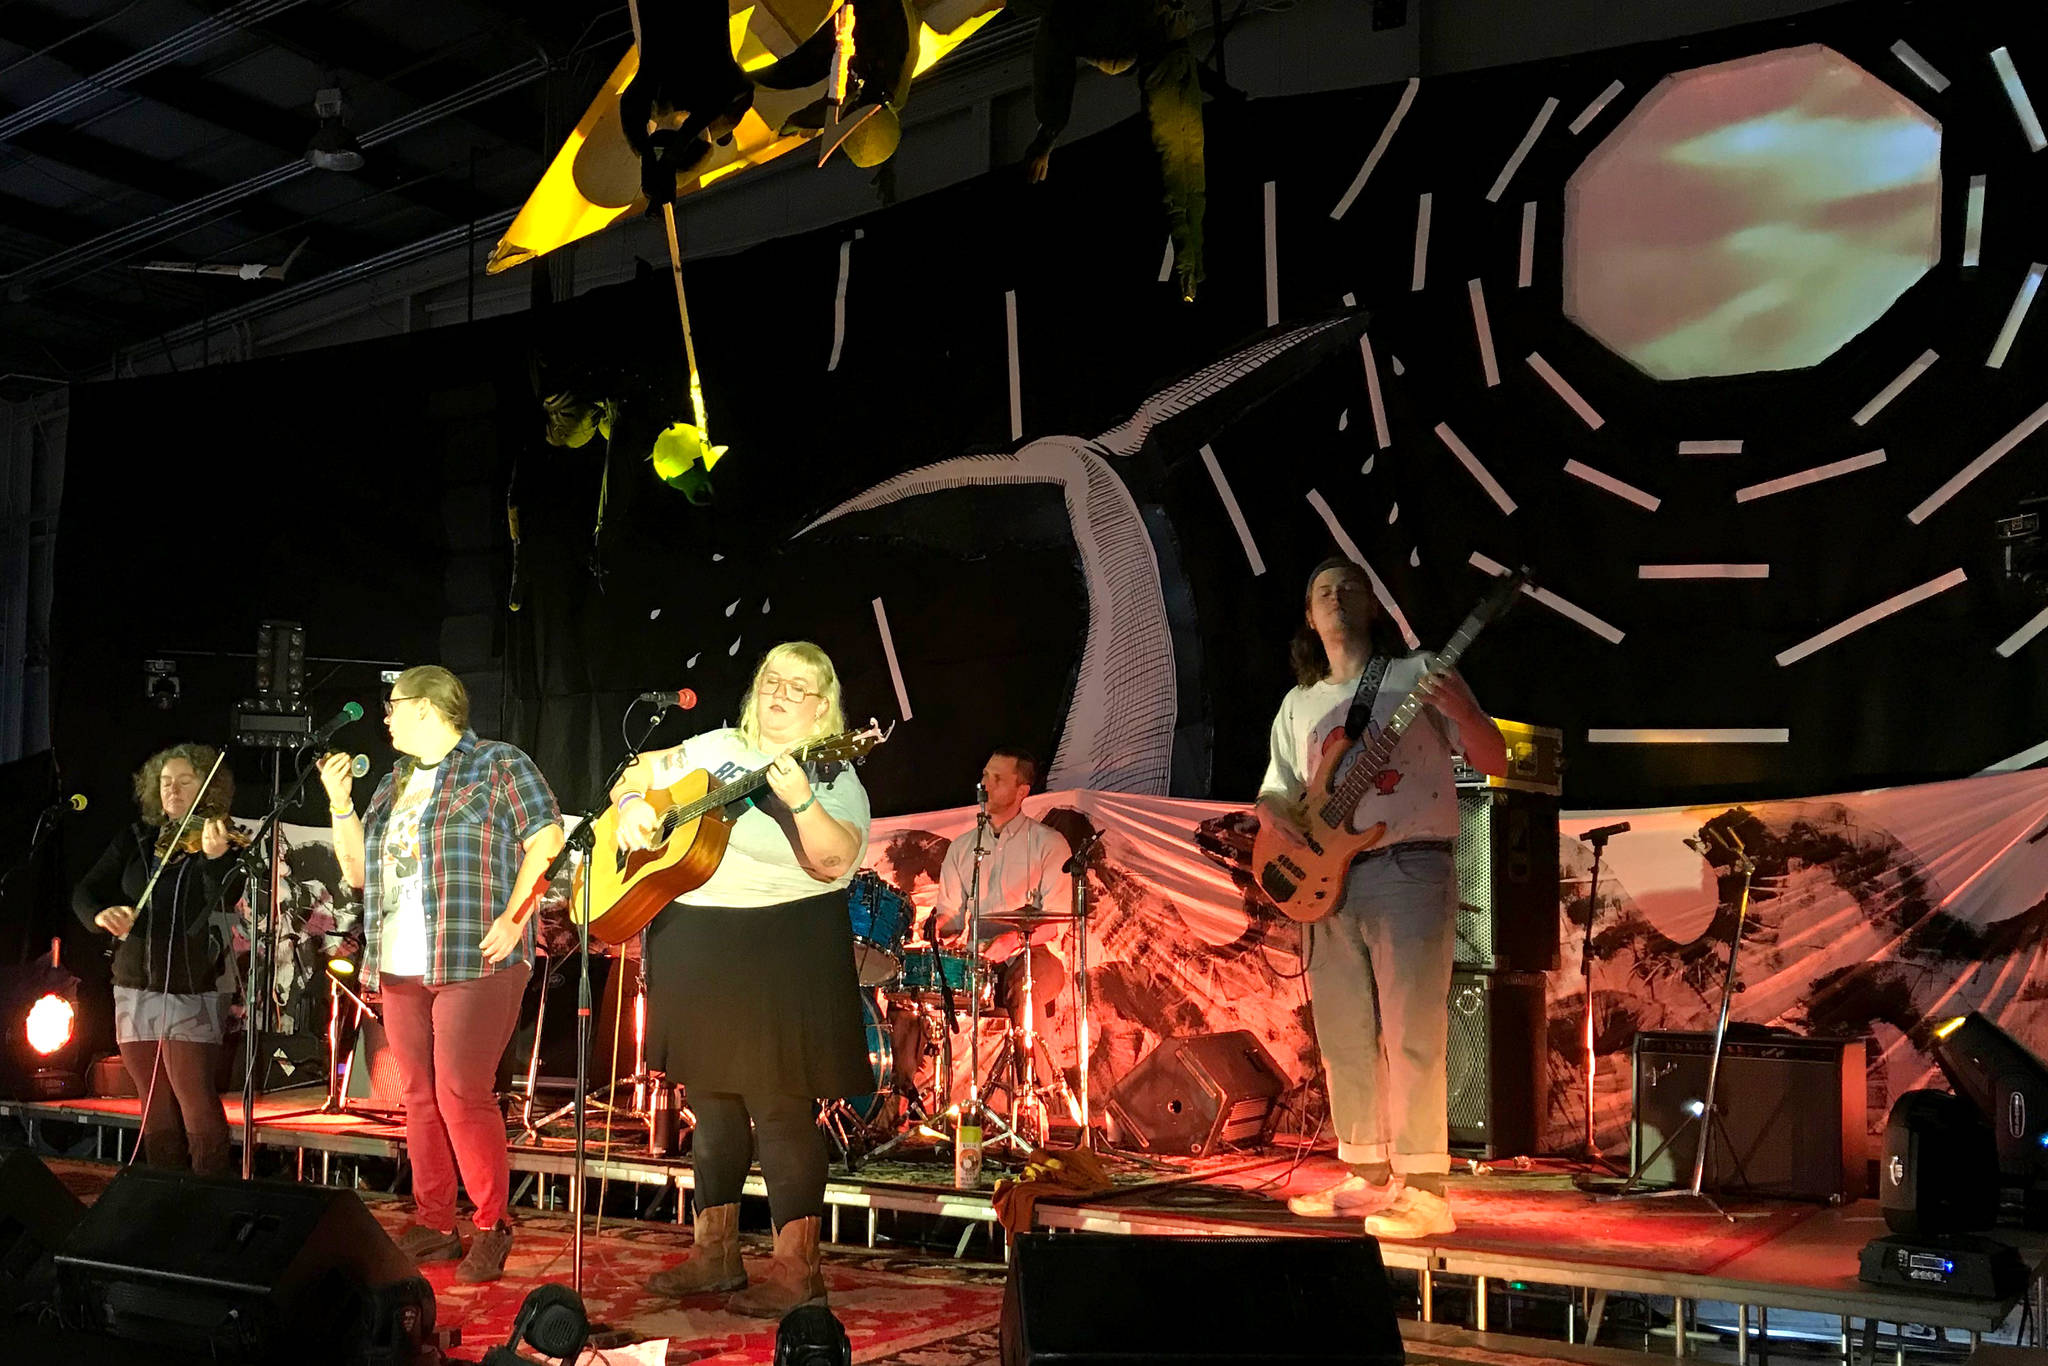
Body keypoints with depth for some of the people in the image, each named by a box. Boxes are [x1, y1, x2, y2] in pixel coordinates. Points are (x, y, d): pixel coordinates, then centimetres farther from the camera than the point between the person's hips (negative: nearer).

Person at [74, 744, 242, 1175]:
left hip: (193, 994, -5)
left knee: (198, 1107, -11)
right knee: (156, 1111, 9)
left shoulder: (222, 843, -3)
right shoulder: (135, 840, 11)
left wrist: (216, 859, -34)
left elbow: (228, 910, -17)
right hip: (135, 991, 5)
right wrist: (101, 913, -15)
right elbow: (86, 892, 8)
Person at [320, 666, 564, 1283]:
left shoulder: (499, 764, 0)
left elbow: (546, 838, -7)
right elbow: (358, 872, 21)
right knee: (418, 1095, 7)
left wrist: (513, 915, -15)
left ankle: (492, 1228, -1)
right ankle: (432, 1228, 15)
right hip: (401, 966, 7)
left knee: (462, 1094, -12)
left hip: (475, 962, -7)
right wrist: (341, 803, 10)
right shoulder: (393, 783, 21)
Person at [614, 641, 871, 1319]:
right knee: (711, 1103, 12)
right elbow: (635, 775, 22)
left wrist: (799, 800, -33)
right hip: (693, 950, 6)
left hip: (782, 952, -6)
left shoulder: (835, 778, -3)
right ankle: (715, 1253, 24)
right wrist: (632, 805, 0)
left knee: (778, 1105, -7)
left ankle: (796, 1269, 1)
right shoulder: (715, 749, 13)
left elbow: (835, 863, -19)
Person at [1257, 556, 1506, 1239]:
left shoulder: (1420, 675, 3)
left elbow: (1494, 760, -3)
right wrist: (1281, 818, -4)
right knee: (1343, 1039, 9)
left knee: (1411, 1035, -10)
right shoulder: (1299, 705, 18)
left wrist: (1458, 708, -22)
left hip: (1409, 869, -6)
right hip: (1328, 879, 6)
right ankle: (1368, 1177, 20)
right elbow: (1275, 791, 20)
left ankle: (1423, 1191, -7)